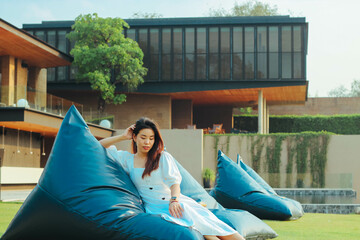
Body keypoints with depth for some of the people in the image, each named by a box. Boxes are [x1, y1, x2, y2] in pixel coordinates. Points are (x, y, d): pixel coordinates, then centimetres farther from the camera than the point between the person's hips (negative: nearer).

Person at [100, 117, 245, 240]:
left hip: (175, 202, 1)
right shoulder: (127, 159, 14)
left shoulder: (163, 157, 12)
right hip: (154, 206, -1)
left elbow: (174, 182, -1)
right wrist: (122, 137, 10)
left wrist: (174, 200, -21)